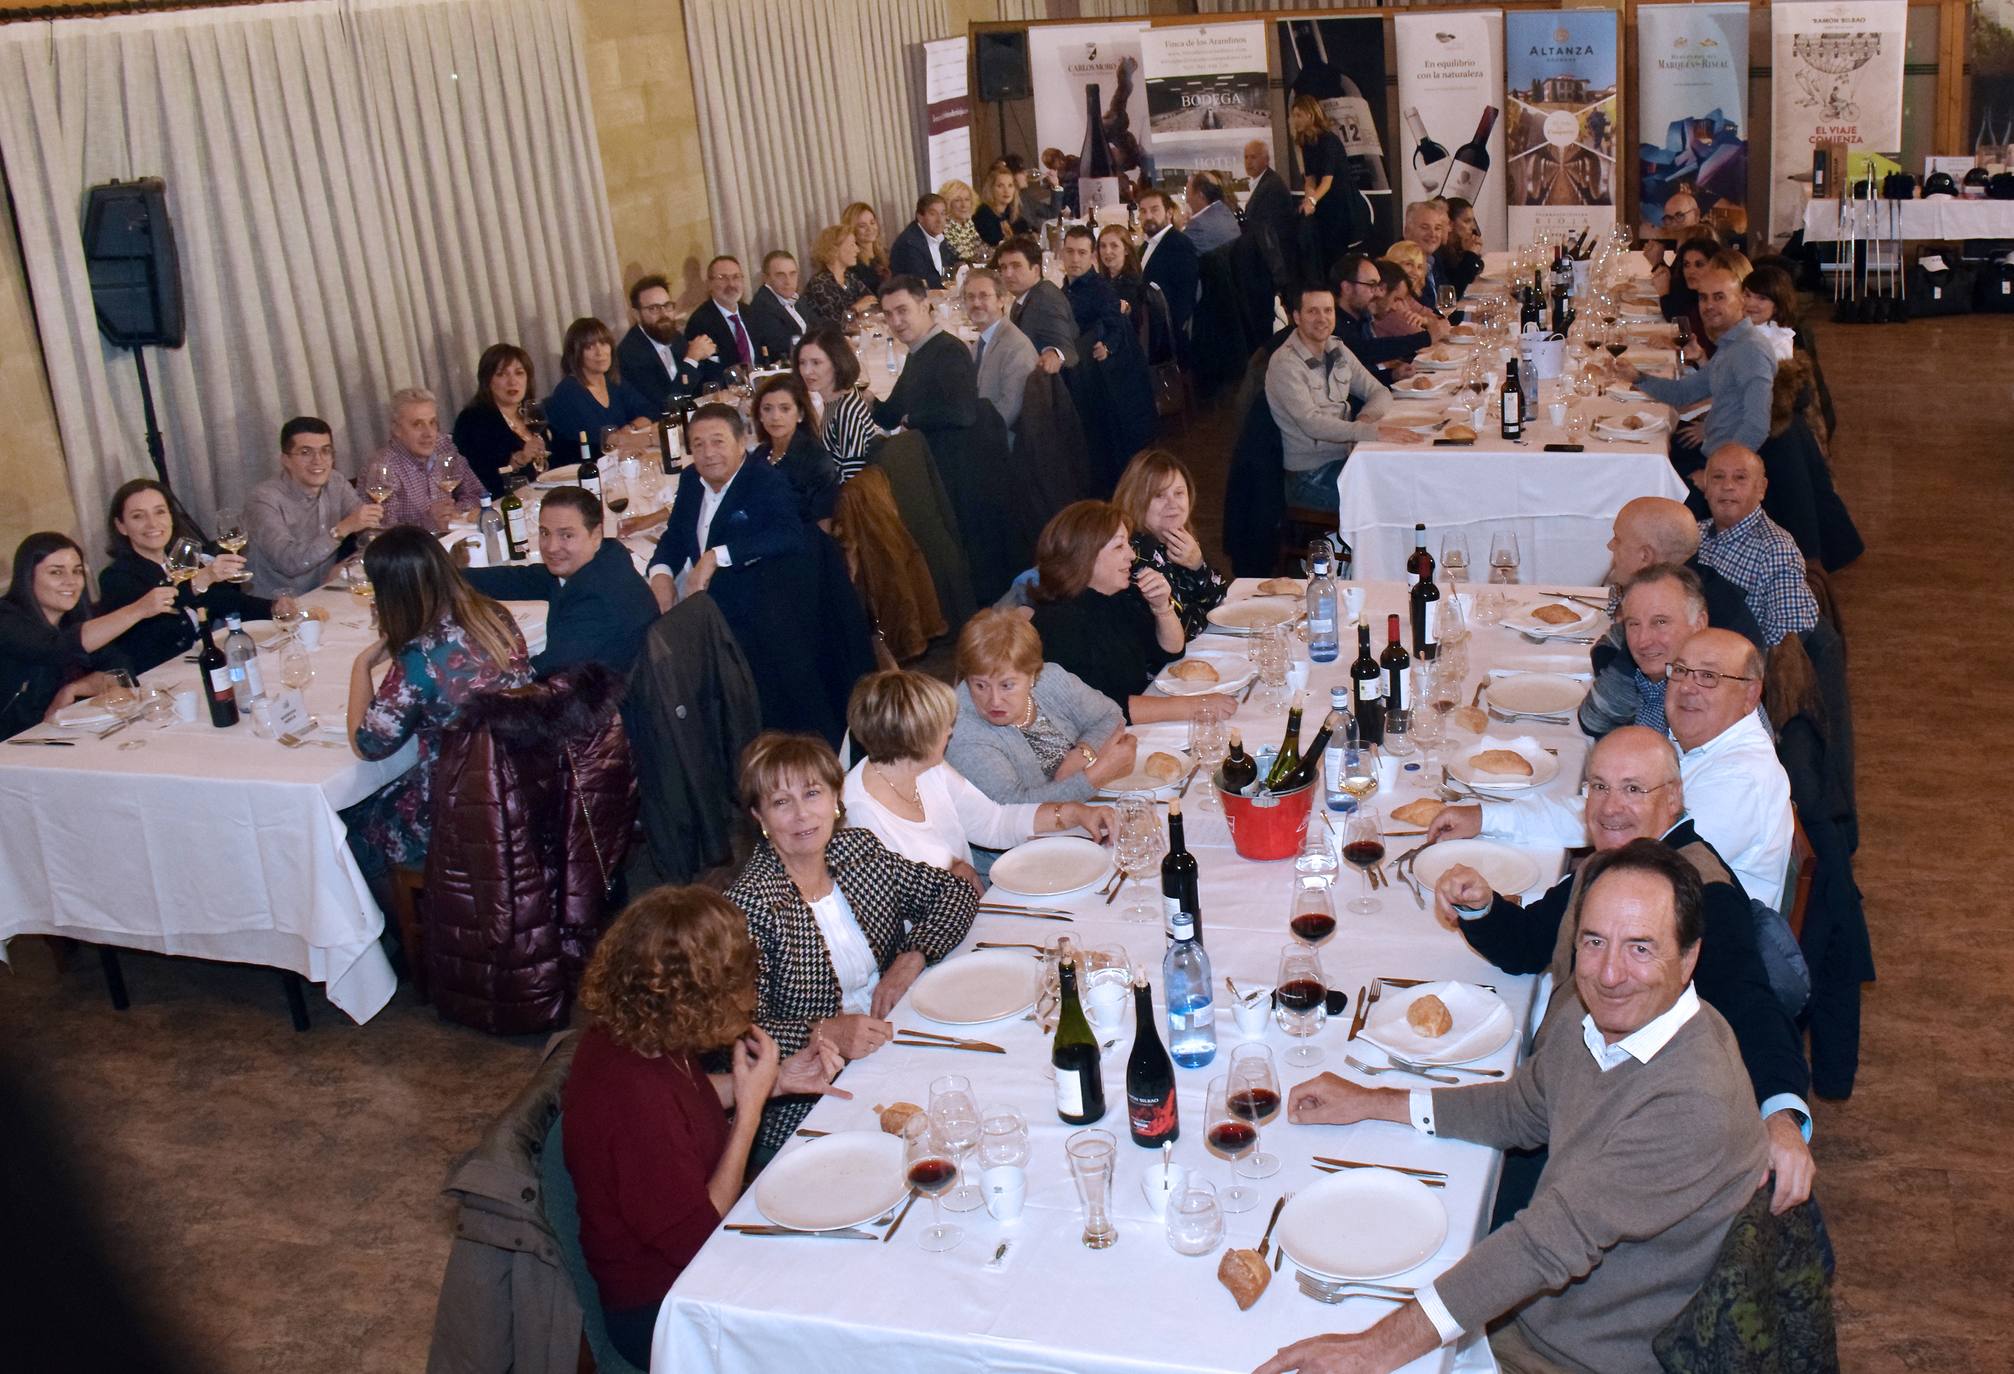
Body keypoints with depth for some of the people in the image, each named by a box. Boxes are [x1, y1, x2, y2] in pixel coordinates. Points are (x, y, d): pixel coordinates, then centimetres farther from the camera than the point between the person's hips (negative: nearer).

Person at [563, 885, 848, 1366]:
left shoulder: (627, 1033, -10)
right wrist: (749, 1106, -23)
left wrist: (775, 1079, -2)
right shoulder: (637, 1102, -37)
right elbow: (697, 1237, -26)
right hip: (661, 1312, -8)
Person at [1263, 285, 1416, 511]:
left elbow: (1380, 393, 13)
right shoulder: (1285, 363, -12)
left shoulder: (1337, 350, 11)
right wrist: (1373, 431, -33)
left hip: (1346, 457, 7)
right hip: (1311, 476, -7)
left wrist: (1366, 417, -12)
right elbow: (1311, 423, -24)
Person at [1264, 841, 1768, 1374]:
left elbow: (1558, 1239, -33)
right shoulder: (1594, 1018, -4)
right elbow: (1522, 1108, 15)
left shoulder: (1695, 1103, -29)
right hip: (1530, 1310, 7)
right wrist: (1370, 1103, 12)